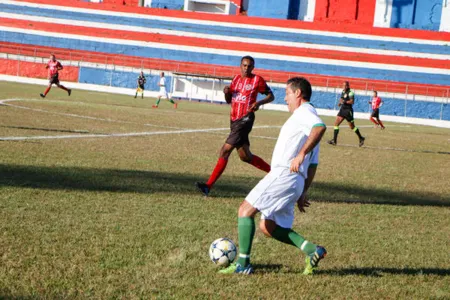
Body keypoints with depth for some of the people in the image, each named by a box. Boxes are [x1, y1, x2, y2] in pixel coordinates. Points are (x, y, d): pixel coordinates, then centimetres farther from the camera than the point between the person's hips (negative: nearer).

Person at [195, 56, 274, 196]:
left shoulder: (257, 80, -3)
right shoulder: (236, 78, 14)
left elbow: (271, 96, 3)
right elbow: (229, 100, 19)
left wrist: (259, 102, -15)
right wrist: (226, 92, -3)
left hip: (245, 120, -8)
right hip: (234, 120, 8)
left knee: (225, 151, -15)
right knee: (245, 156, 15)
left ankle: (209, 185, -15)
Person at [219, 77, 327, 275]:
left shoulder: (304, 112, -3)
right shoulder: (307, 117, 26)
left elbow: (320, 127, -29)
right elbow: (313, 164, 25)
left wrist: (301, 154, -31)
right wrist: (303, 192, 24)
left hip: (284, 174, -10)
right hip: (295, 182, 10)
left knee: (245, 210, -6)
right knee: (268, 227, 13)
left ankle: (243, 264, -7)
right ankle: (312, 250, 4)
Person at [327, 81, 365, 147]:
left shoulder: (350, 93, -13)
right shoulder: (343, 92, 11)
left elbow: (352, 101, -22)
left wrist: (344, 101, -31)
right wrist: (340, 102, 5)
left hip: (348, 111, -7)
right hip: (342, 109, 7)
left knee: (352, 127, 3)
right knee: (336, 123, -4)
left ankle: (361, 138, 21)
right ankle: (334, 140, -5)